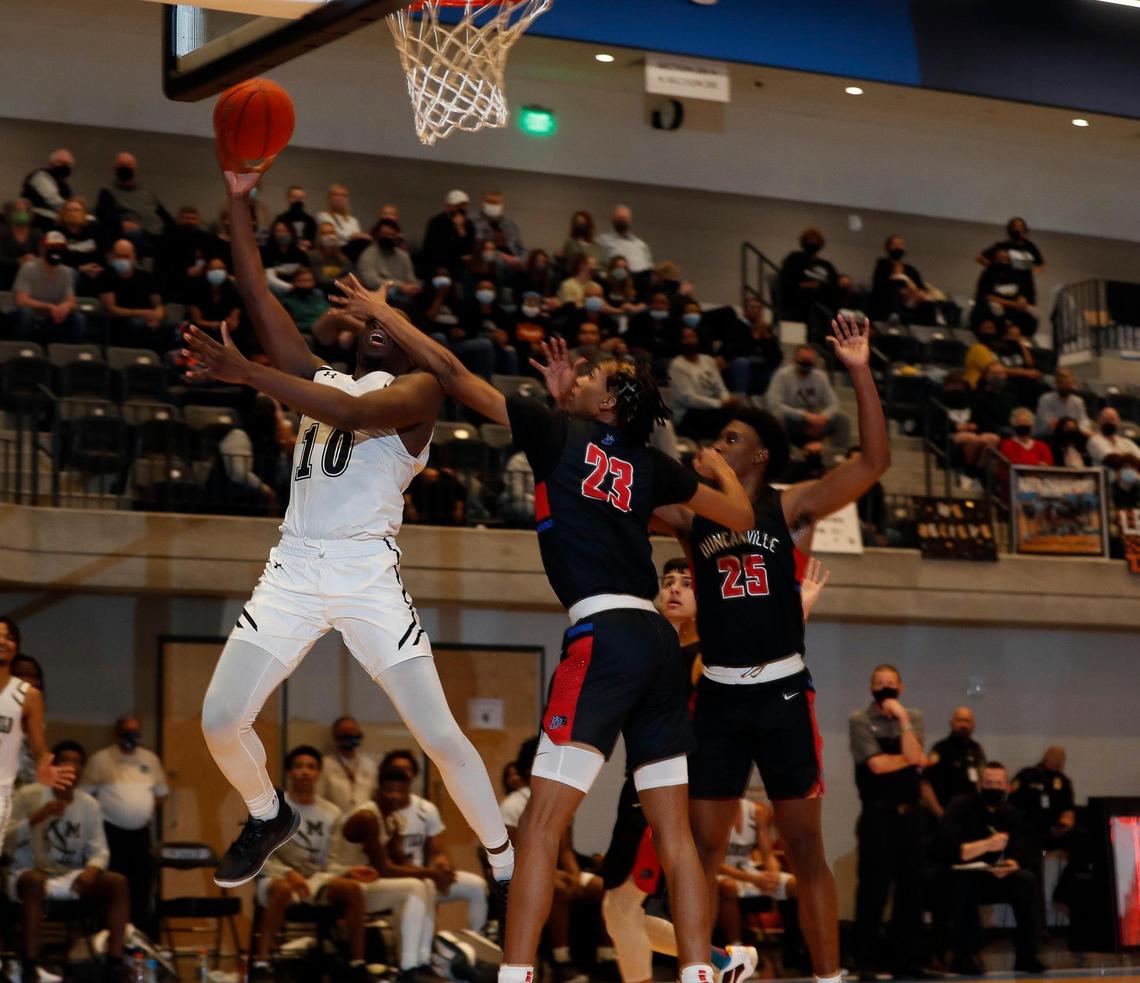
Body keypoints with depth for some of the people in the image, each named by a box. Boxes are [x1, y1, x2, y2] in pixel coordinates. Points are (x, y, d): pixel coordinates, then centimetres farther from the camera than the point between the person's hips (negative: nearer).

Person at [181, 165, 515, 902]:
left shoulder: (420, 390, 1)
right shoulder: (323, 378, 21)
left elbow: (355, 413, -20)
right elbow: (261, 301, 14)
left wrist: (244, 372, -26)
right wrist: (241, 203, 9)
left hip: (368, 572, -5)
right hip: (294, 566, 5)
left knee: (440, 736, -8)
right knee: (220, 721, -3)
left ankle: (507, 869, 7)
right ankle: (269, 818, 27)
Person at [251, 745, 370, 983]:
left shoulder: (331, 813, 10)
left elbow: (326, 862, 12)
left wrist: (346, 872, -8)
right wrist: (289, 873, -23)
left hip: (316, 879, 4)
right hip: (276, 877, -4)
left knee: (353, 888, -26)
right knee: (284, 890, -41)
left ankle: (357, 963, -19)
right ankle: (261, 962, -38)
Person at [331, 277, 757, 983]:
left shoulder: (560, 434, 5)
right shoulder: (650, 466, 18)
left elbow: (453, 373, 4)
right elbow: (741, 516, 29)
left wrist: (384, 314, 15)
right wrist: (721, 468, 49)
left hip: (604, 635, -7)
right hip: (659, 640, 7)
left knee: (542, 827, -8)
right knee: (674, 831, 8)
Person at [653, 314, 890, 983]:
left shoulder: (790, 508, -1)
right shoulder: (695, 515, 8)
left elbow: (875, 462, -11)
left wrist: (861, 373, -21)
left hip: (782, 692, -3)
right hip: (719, 696, 3)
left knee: (805, 847, 2)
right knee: (702, 847, 2)